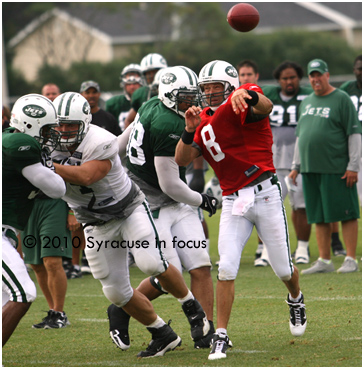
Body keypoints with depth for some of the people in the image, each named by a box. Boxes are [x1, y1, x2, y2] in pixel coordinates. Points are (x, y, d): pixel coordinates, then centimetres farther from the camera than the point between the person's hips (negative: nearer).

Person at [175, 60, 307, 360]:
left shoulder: (242, 107, -9)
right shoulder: (204, 121, 9)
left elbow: (265, 107, -34)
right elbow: (181, 160, 1)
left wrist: (247, 95, -57)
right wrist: (190, 131, -17)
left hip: (265, 194, -4)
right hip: (233, 202, 4)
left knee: (284, 269, 7)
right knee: (226, 269, -11)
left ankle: (296, 300, 41)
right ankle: (221, 336, -5)